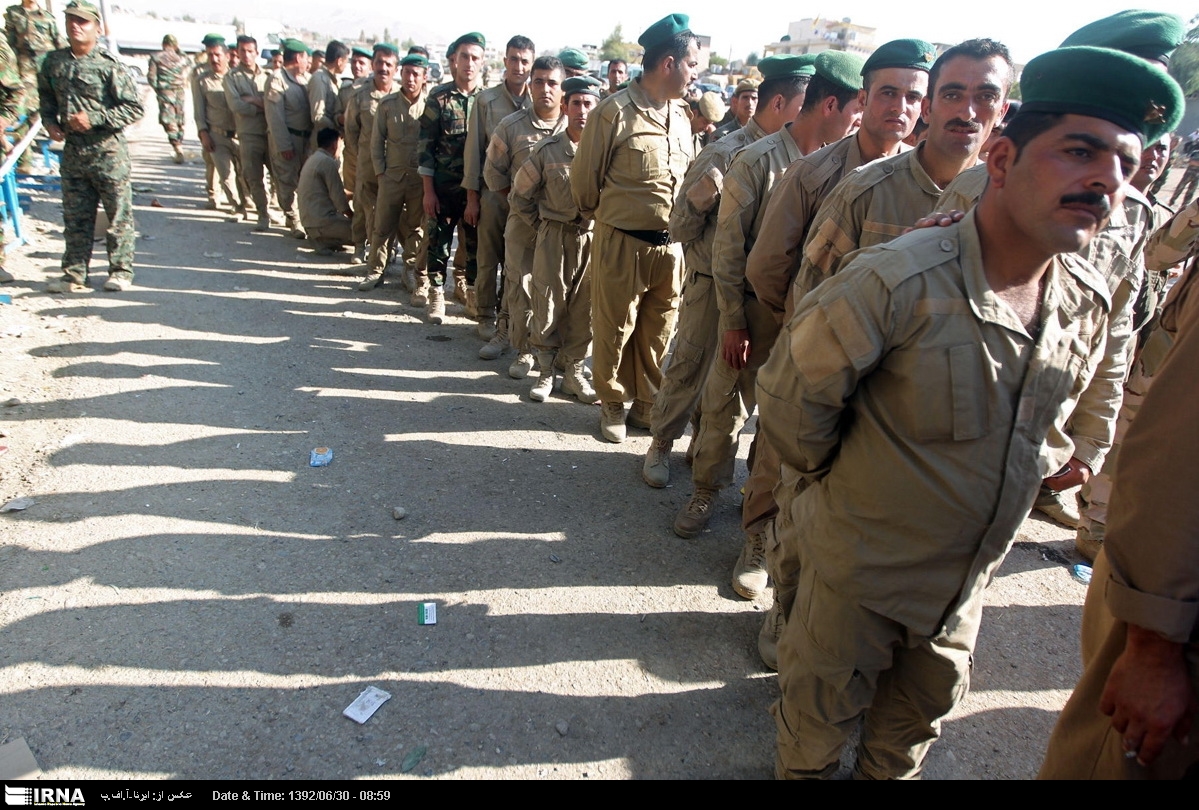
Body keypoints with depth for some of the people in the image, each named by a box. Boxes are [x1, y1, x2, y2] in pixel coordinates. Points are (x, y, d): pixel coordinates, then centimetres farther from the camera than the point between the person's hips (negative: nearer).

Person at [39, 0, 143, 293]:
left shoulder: (110, 65, -8)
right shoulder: (53, 62, 9)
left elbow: (135, 109, -11)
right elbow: (47, 98, 24)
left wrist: (94, 118, -16)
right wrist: (49, 122, 4)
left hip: (108, 152, -5)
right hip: (72, 152, 5)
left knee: (118, 214, 1)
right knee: (75, 217, 9)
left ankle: (121, 271, 12)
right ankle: (74, 274, 16)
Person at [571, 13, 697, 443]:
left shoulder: (681, 116, 8)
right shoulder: (615, 111, -12)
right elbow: (584, 178, -4)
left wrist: (678, 229, 15)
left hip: (670, 245, 6)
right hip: (622, 243, -5)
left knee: (659, 328, 15)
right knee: (615, 328, 8)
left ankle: (648, 399, 33)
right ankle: (613, 403, 27)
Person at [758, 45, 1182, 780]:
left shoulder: (1091, 303, -7)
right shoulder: (900, 280, -29)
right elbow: (794, 394, -19)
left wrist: (1034, 468, 9)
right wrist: (836, 479, -6)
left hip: (968, 575, 6)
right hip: (861, 562, -5)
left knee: (924, 706, 29)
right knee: (824, 706, 18)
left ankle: (889, 773, 58)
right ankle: (803, 772, 50)